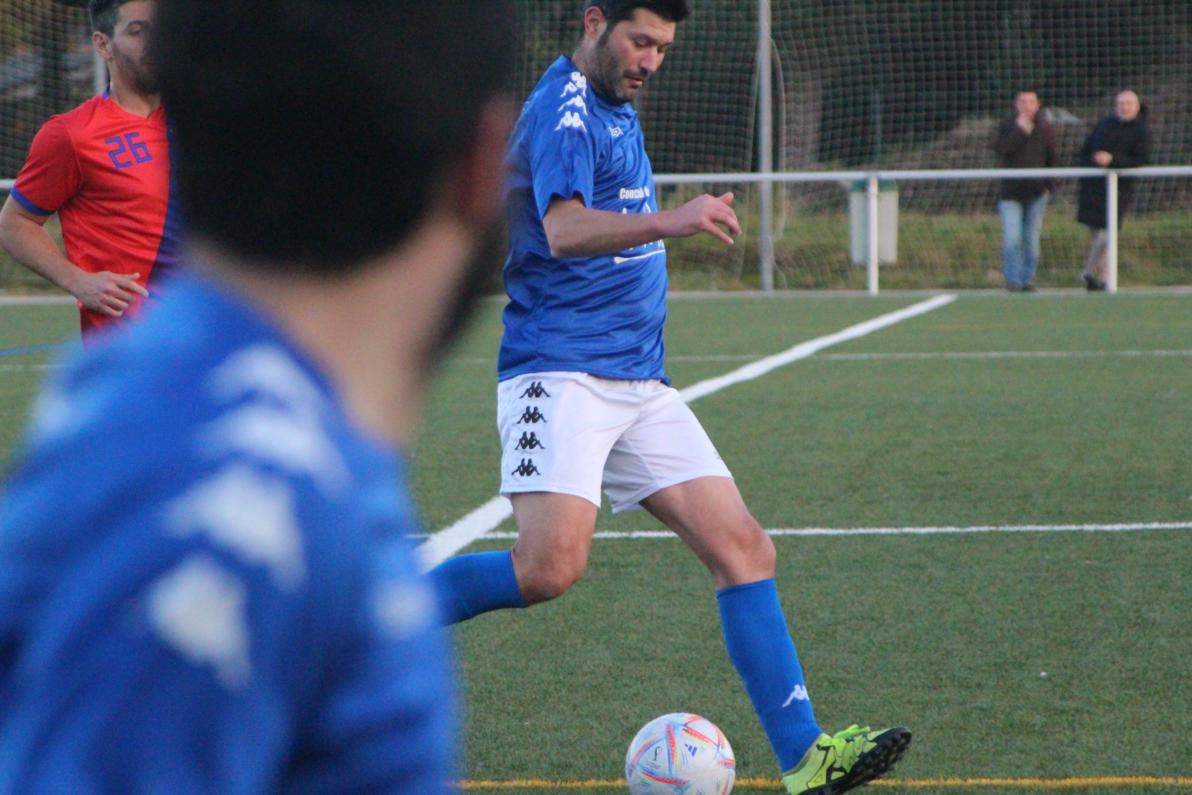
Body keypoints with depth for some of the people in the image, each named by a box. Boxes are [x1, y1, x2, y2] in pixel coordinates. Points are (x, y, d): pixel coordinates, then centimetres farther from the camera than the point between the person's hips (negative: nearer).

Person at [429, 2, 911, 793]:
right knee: (550, 565, -25)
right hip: (561, 372, -9)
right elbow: (564, 230, -31)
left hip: (639, 384, 9)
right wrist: (669, 221, -44)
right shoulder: (563, 111, -12)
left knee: (744, 549, -2)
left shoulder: (616, 108, 19)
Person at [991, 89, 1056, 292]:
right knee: (1011, 239, -11)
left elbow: (1052, 159, 11)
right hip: (1011, 192, -1)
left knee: (1032, 240, 2)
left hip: (1036, 193, 1)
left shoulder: (1045, 128, 7)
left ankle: (1028, 280, 11)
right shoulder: (1007, 126, 3)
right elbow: (1000, 149, -15)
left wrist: (1048, 185, 3)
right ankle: (1013, 280, 1)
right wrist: (1020, 130, -18)